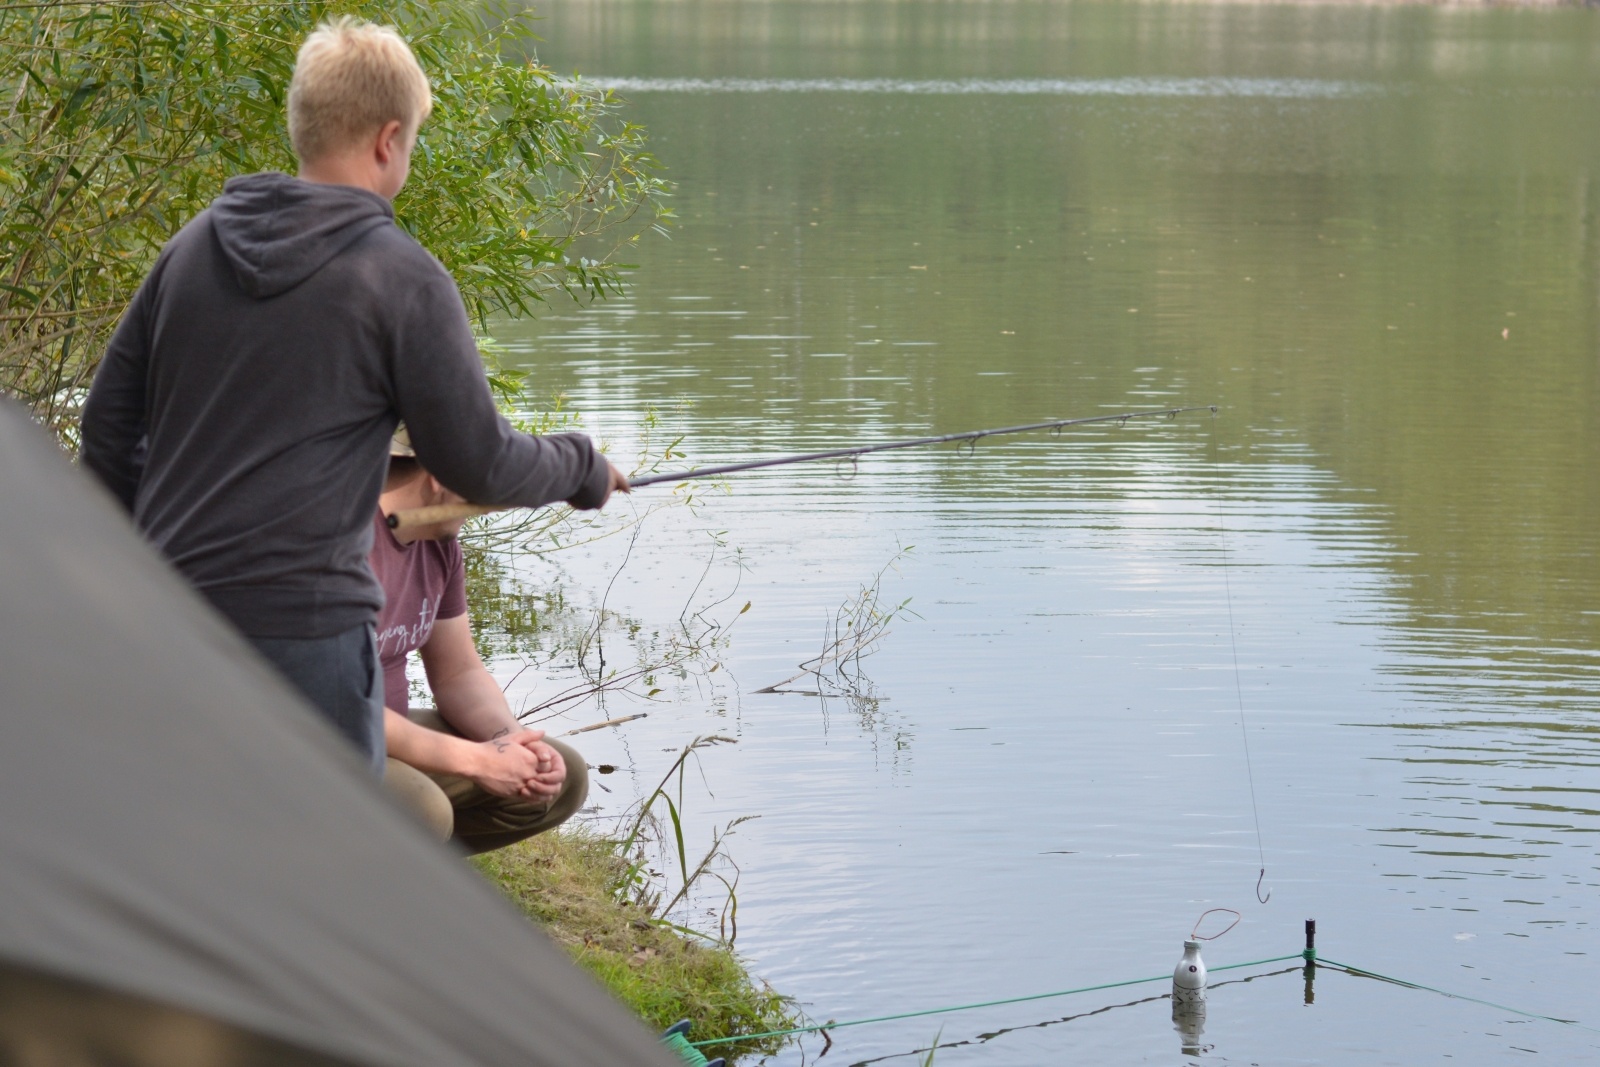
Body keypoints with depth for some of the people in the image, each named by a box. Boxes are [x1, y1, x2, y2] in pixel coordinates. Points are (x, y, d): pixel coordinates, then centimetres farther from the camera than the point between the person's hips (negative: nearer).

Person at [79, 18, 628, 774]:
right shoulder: (400, 280, -9)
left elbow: (108, 422, 13)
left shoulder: (194, 246, 9)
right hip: (303, 627, -6)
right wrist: (581, 469, 14)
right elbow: (477, 464, -6)